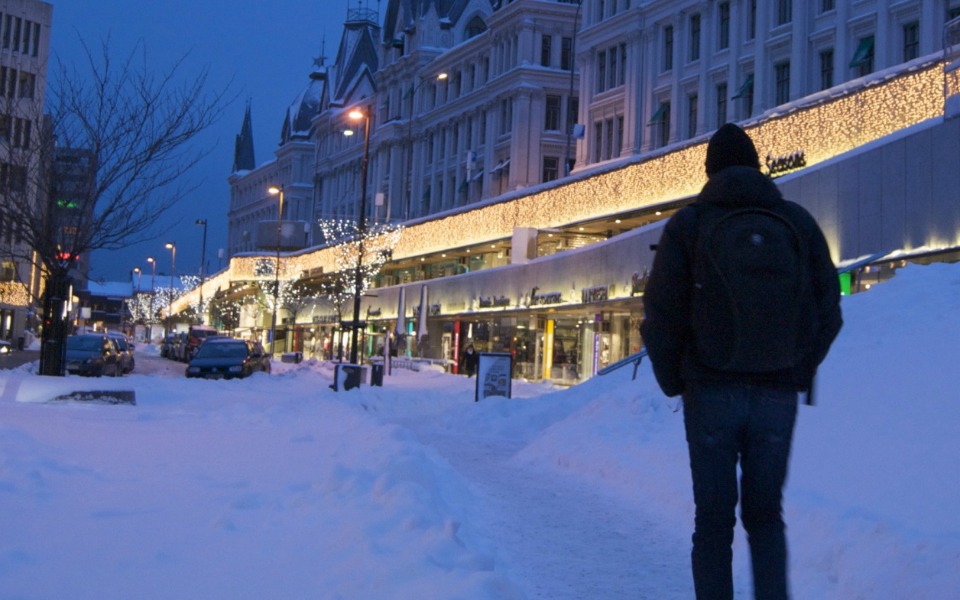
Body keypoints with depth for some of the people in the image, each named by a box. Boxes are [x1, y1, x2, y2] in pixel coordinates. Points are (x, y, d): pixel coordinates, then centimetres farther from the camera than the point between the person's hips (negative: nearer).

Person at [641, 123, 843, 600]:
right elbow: (828, 311, 4)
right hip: (778, 394, 2)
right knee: (765, 516, 14)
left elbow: (661, 314, -6)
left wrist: (672, 380, 6)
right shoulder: (798, 222, 7)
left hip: (711, 391, -2)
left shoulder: (688, 224, 0)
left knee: (714, 520, 7)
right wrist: (798, 374, 14)